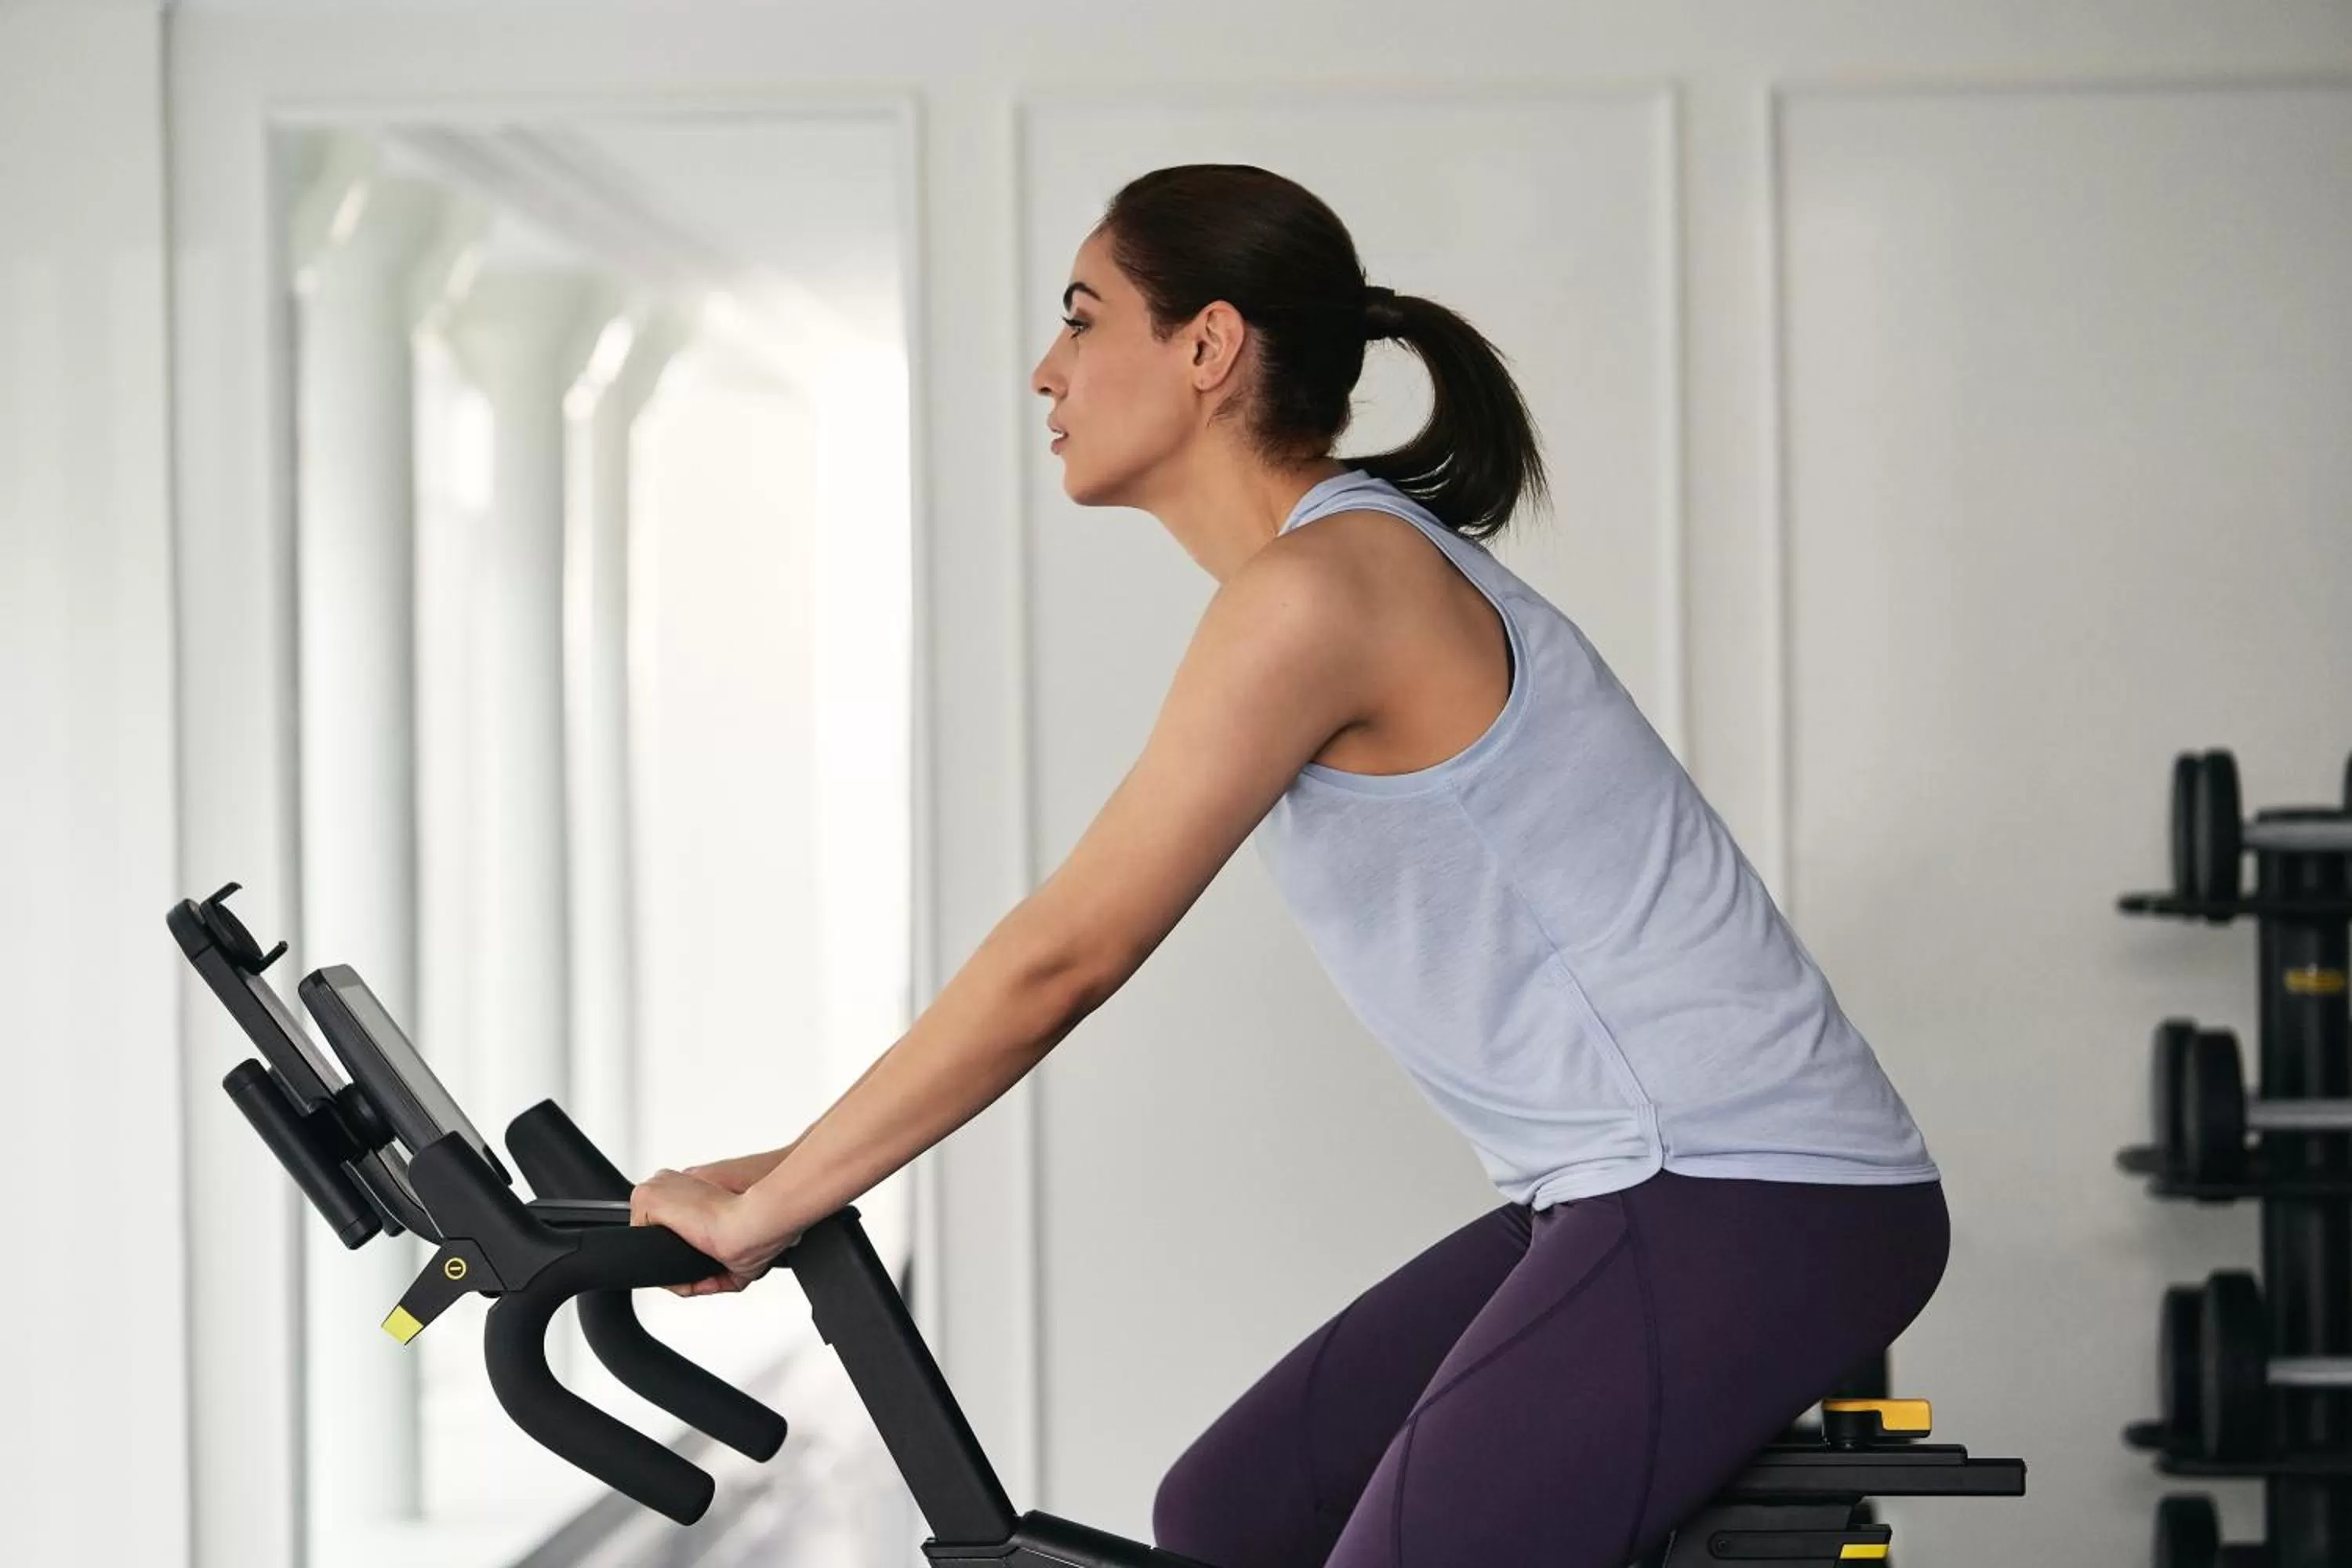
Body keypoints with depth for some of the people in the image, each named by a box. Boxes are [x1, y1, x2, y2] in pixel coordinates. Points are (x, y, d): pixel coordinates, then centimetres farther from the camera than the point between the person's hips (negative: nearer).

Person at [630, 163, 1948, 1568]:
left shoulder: (1318, 591, -15)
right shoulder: (1365, 560, 15)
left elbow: (1059, 960, -15)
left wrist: (758, 1211, -8)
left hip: (1741, 1203, -10)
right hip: (1648, 1193, 10)